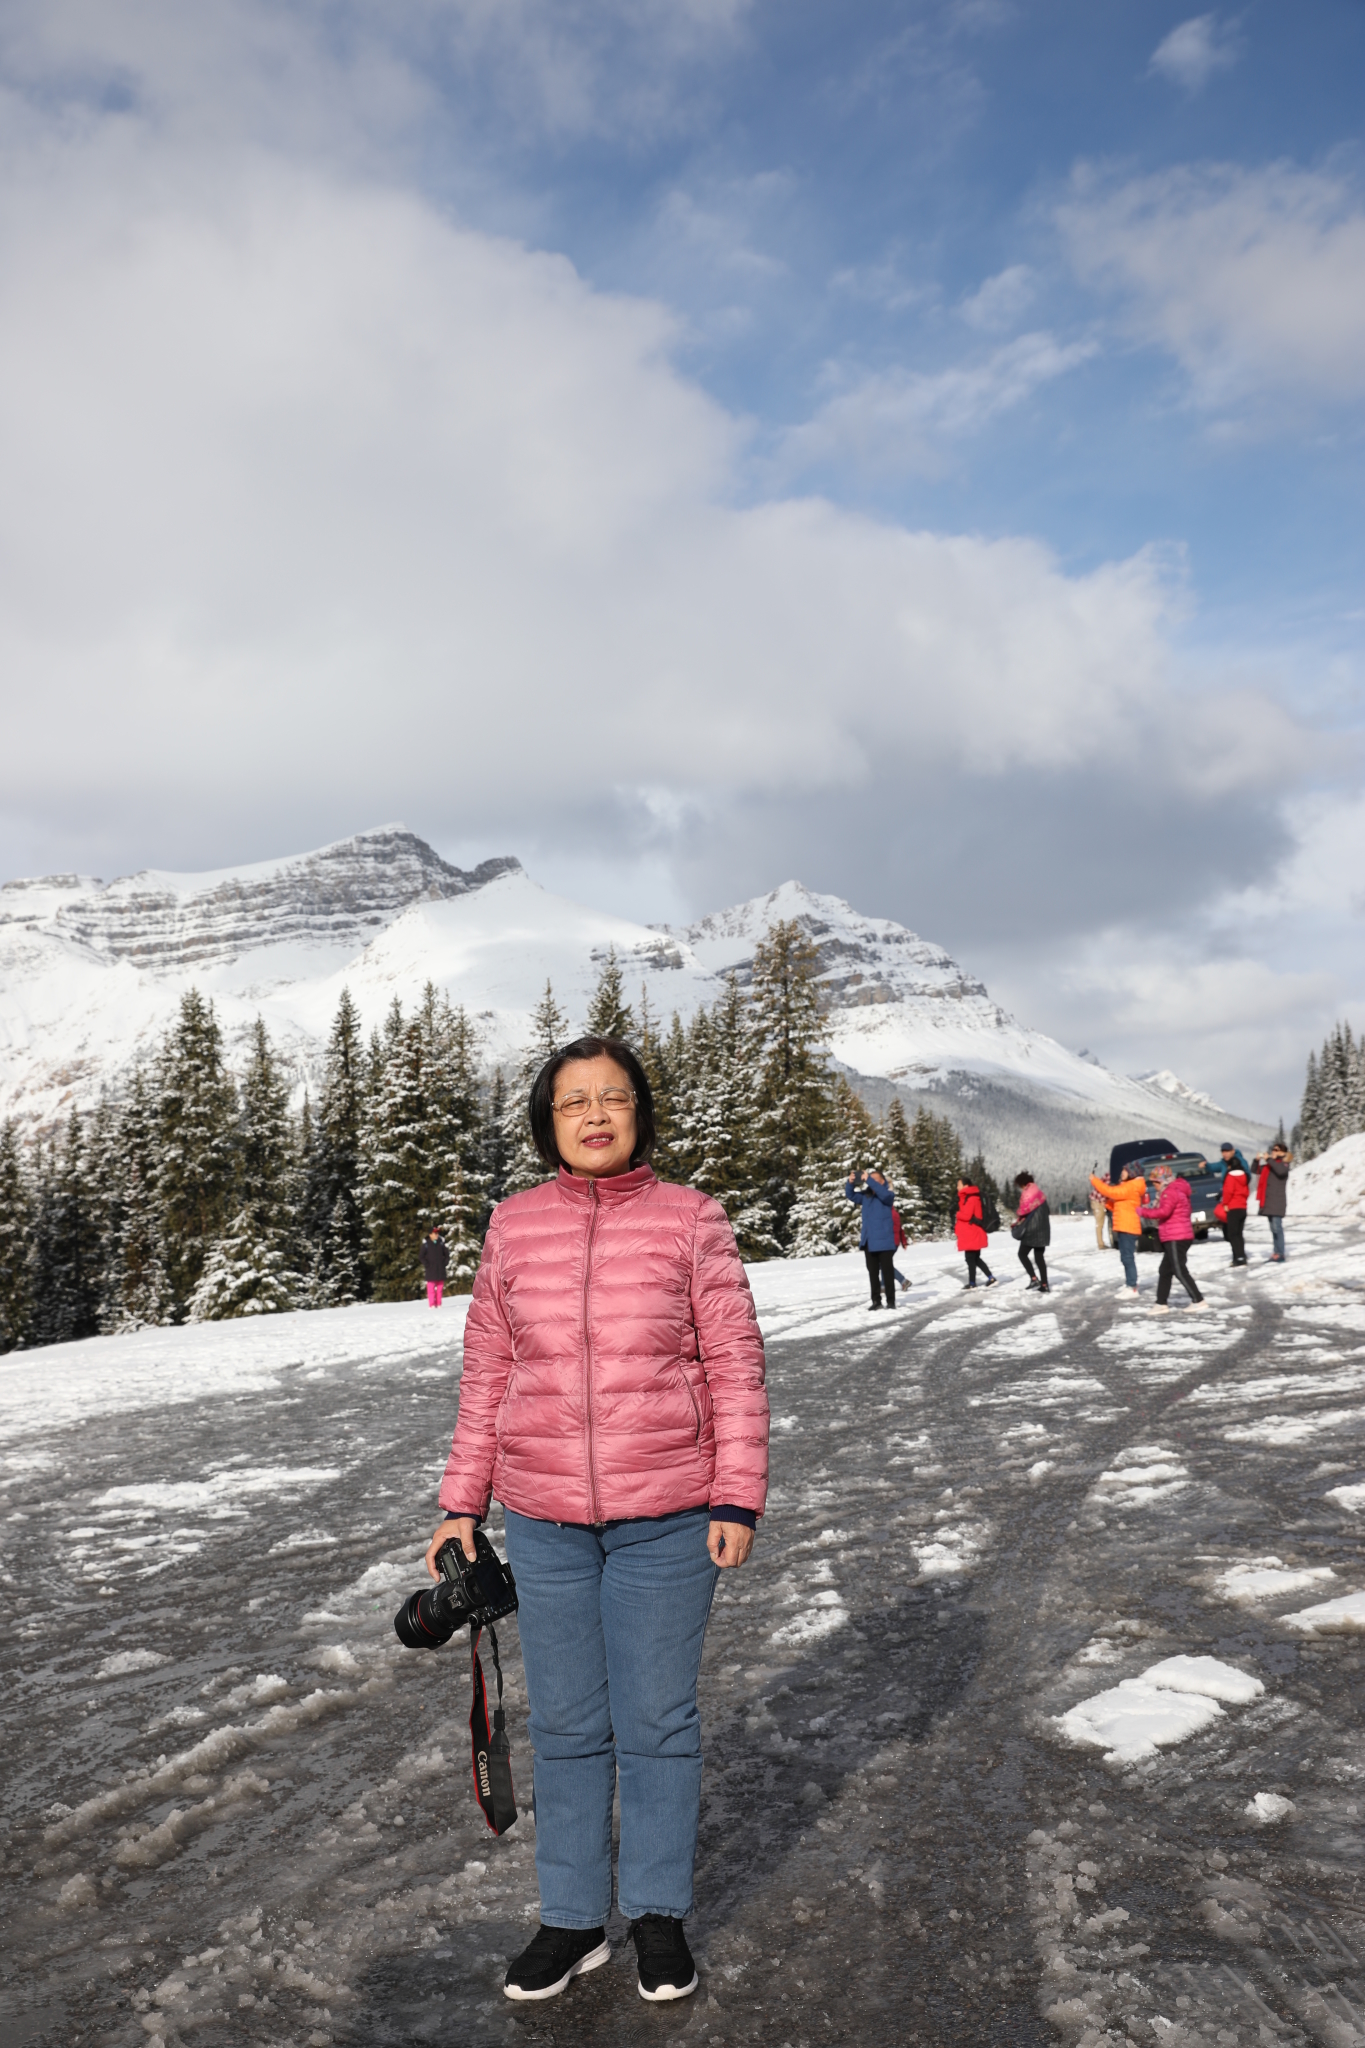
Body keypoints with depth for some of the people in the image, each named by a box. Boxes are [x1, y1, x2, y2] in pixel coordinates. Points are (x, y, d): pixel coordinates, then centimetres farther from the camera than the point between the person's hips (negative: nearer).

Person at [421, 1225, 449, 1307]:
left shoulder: (442, 1242, 5)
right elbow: (422, 1256, 1)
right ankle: (431, 1304, -3)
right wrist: (426, 1265, -7)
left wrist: (446, 1264, 2)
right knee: (431, 1287, -5)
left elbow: (447, 1254, 12)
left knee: (440, 1286, 5)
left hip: (441, 1269, 3)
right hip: (431, 1269, -3)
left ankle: (438, 1304, 12)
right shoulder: (426, 1243, -3)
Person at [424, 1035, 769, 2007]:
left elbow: (735, 1367, -3)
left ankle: (660, 1911, 30)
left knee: (659, 1721, 10)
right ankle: (573, 1918, 30)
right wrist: (463, 1504, 6)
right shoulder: (515, 1226, 2)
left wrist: (737, 1498, -8)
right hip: (544, 1519, 2)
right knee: (566, 1726, 13)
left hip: (667, 1519, -2)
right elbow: (488, 1373, 7)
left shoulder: (690, 1219, -5)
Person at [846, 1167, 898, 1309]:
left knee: (887, 1272, -2)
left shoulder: (887, 1195, -4)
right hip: (869, 1241, 5)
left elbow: (882, 1193, -25)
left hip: (884, 1241, -5)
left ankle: (891, 1301, 4)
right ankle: (876, 1300, 16)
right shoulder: (866, 1196, 11)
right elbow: (851, 1195, 6)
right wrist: (850, 1183, -14)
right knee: (873, 1273, 9)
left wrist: (868, 1179, -31)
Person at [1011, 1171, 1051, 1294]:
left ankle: (1034, 1278, -10)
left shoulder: (1027, 1193, -11)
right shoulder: (1040, 1193, 13)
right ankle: (1044, 1285, 7)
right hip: (1043, 1230, 8)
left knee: (1022, 1254, 4)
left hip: (1031, 1230, -8)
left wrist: (1016, 1223, 4)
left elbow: (1024, 1212, -14)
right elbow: (1047, 1211, 16)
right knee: (1040, 1256, 11)